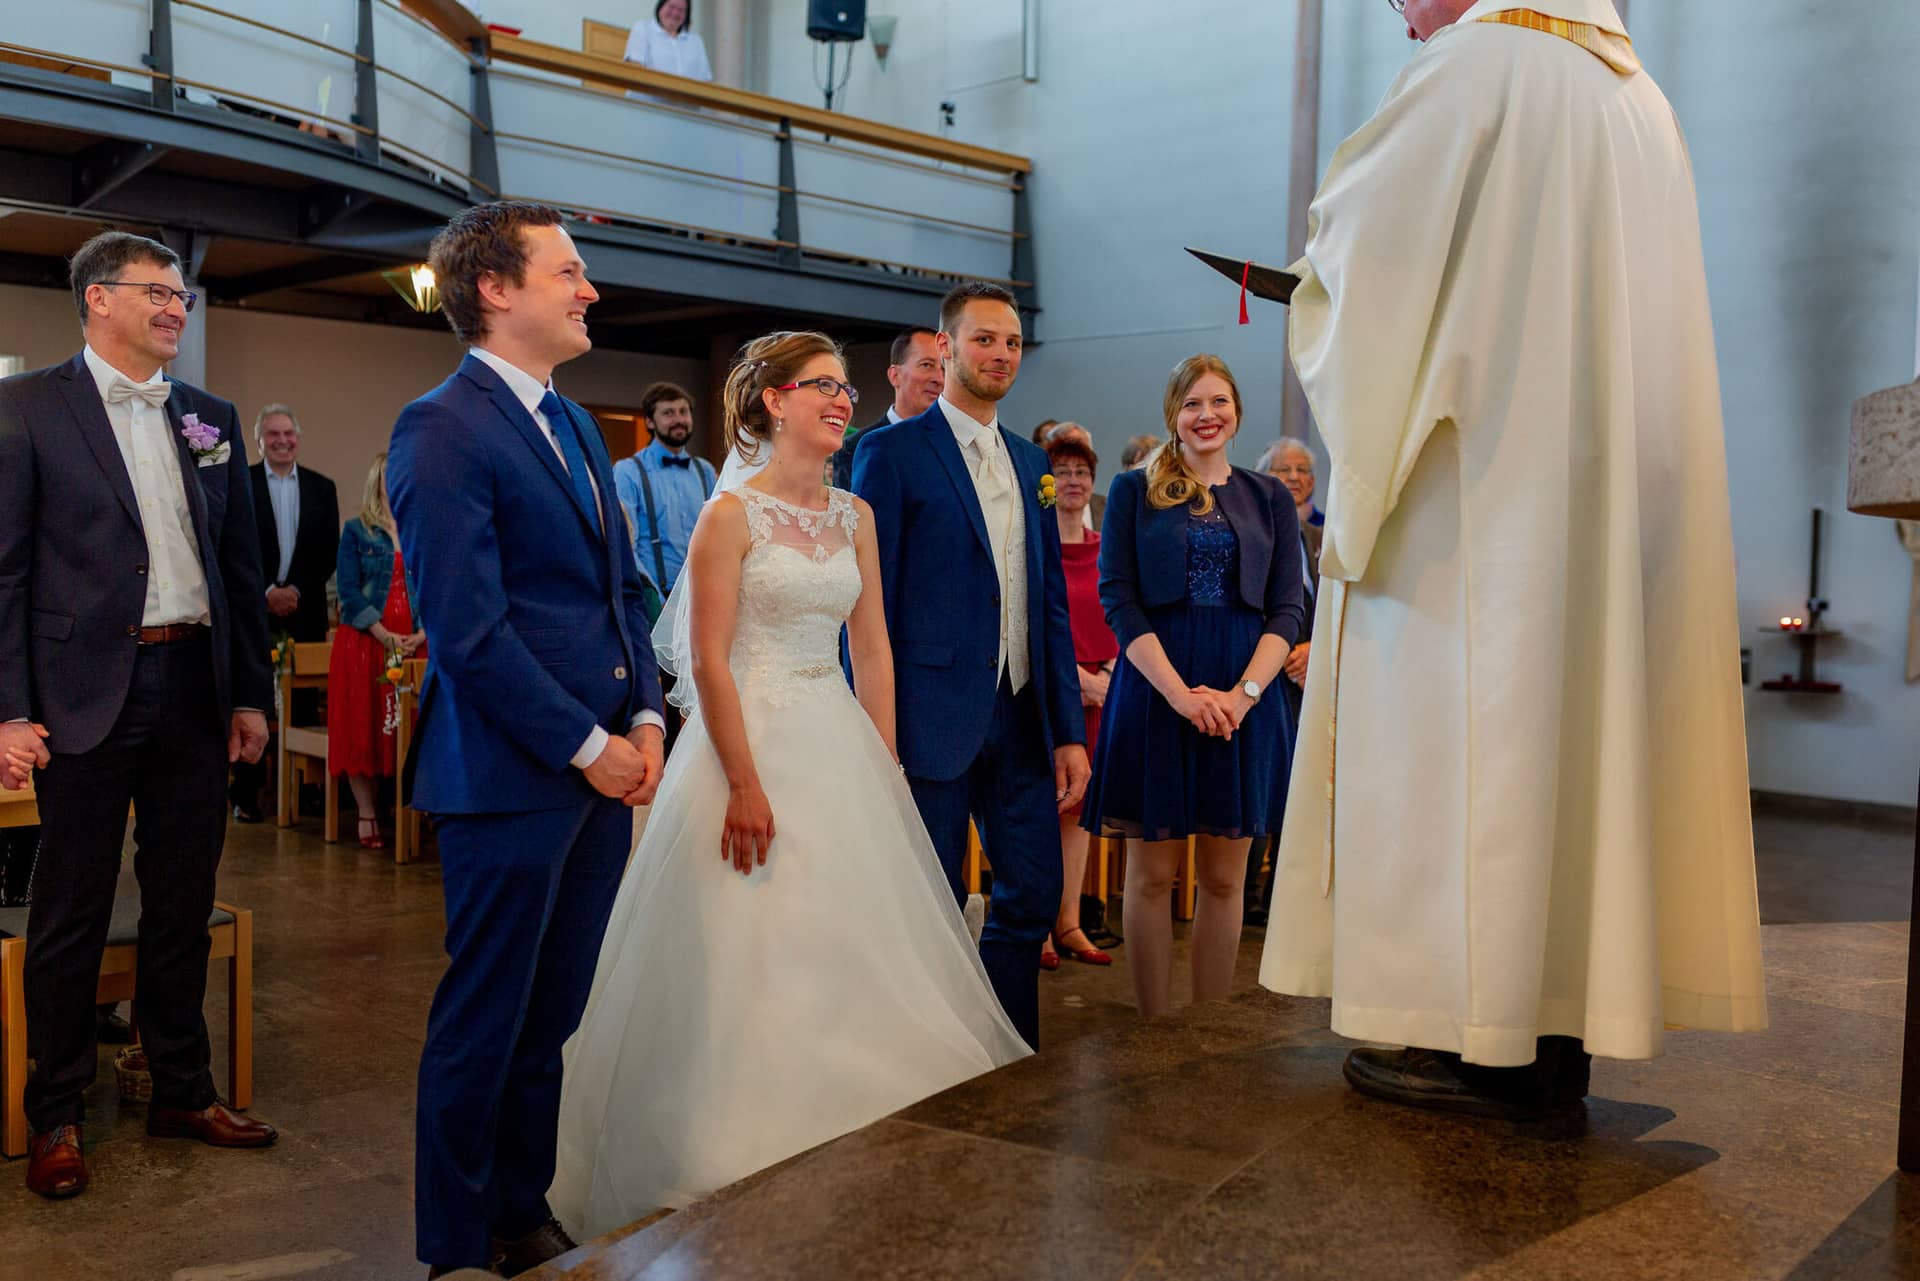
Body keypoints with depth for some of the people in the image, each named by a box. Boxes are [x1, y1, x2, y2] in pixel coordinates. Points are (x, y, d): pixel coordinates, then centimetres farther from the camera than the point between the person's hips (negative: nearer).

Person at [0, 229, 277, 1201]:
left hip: (196, 689, 4)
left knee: (183, 907, 13)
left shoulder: (212, 418, 12)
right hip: (87, 694, -4)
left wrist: (251, 693, 10)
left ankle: (182, 1092, 26)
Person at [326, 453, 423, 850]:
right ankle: (368, 816, 2)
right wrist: (386, 637, -13)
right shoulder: (356, 530, 4)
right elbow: (349, 592, -4)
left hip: (415, 643, 2)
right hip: (365, 641, -2)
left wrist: (422, 635, -8)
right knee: (362, 728, -4)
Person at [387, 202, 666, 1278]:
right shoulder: (444, 429, -12)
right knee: (485, 1023, 6)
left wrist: (645, 718, 6)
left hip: (604, 768, 8)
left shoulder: (574, 423, 15)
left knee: (550, 1017, 17)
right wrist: (587, 747, -14)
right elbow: (468, 629, -18)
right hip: (512, 778, -8)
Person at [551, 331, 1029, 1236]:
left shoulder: (856, 517, 9)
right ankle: (746, 1167, 16)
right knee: (750, 961, 0)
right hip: (752, 741, -6)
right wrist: (745, 784, -18)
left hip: (840, 745, 6)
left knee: (850, 950, 10)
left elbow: (873, 651, 10)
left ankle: (850, 1150, 26)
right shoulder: (733, 513, -8)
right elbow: (709, 661, -13)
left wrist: (886, 771, 5)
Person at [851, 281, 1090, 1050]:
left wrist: (1069, 731, 10)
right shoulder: (891, 452, -4)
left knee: (1034, 895, 10)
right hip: (933, 718, -6)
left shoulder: (1030, 464, 14)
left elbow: (1052, 602, 14)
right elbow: (870, 604, -8)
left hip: (1022, 719, 6)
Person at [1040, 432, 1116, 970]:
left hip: (1096, 695, 5)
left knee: (1078, 808, 9)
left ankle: (1068, 924, 17)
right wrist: (1080, 677, -14)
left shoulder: (1104, 550, 12)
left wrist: (1108, 675, -3)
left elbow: (1118, 624, 15)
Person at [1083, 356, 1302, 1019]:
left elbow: (1286, 609, 5)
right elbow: (1118, 599, -3)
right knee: (1152, 872, 2)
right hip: (1155, 694, -2)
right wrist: (1179, 691, -15)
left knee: (1223, 877, 6)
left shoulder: (1270, 499, 11)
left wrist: (1243, 693, -12)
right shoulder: (1134, 490, 5)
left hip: (1243, 702, 2)